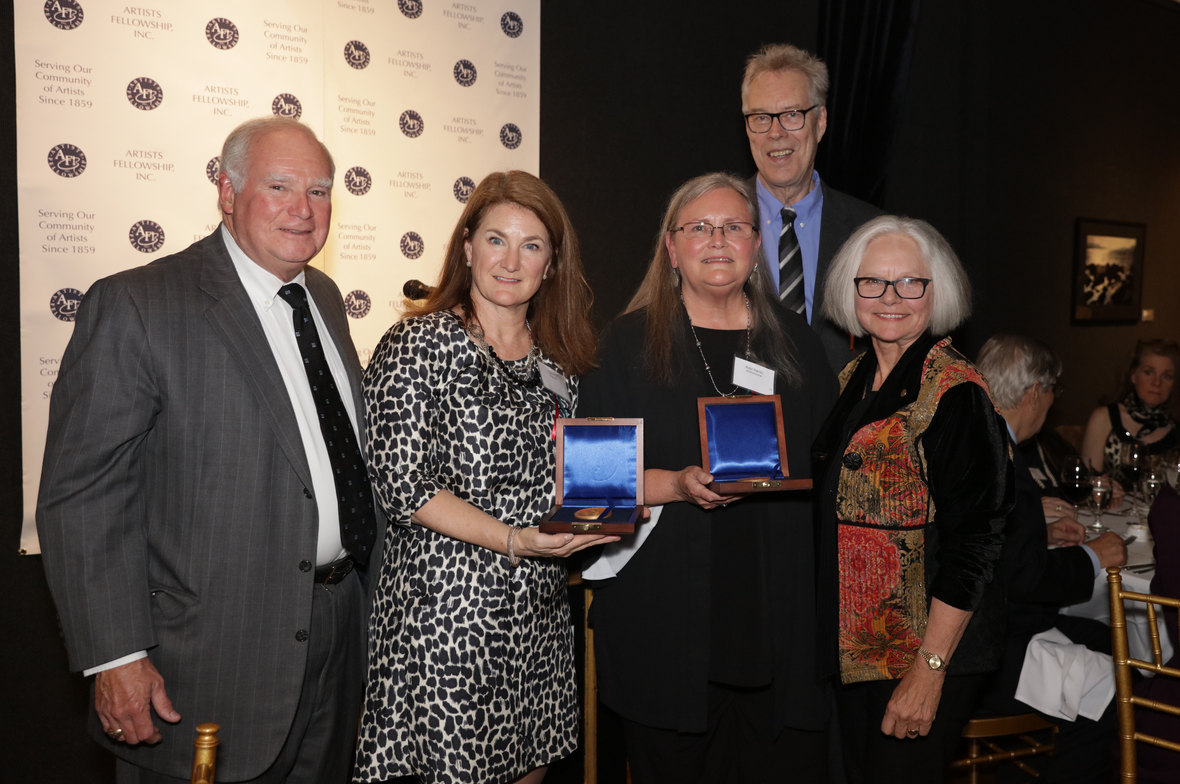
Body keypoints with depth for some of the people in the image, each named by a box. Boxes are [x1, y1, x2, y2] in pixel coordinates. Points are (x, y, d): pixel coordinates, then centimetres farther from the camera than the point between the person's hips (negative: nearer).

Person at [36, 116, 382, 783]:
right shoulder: (134, 307, -14)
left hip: (339, 642, 7)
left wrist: (375, 575, 15)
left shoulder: (324, 297, 10)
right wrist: (116, 657, -19)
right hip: (212, 662, -7)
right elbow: (83, 495, -16)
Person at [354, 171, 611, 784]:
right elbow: (404, 486, -14)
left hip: (539, 613, 6)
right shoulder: (418, 345, -8)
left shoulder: (557, 361, 10)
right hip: (446, 609, -6)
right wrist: (516, 540, -21)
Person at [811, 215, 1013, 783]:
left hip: (926, 645, -7)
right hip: (854, 639, 7)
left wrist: (930, 670, -20)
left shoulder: (955, 392, -16)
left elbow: (973, 541, -19)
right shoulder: (853, 379, 7)